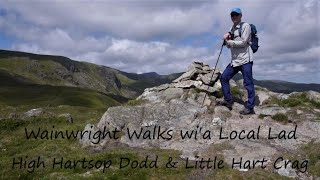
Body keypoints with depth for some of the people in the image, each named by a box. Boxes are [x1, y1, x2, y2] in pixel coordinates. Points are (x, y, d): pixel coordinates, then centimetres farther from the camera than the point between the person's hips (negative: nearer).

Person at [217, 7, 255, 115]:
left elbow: (243, 42, -13)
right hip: (234, 60, 8)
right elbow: (229, 46, 15)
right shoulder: (232, 29, 19)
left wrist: (229, 41, -6)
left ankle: (250, 108, -1)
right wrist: (227, 37, -4)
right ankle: (228, 101, 12)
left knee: (248, 83, -6)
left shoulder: (245, 26, -2)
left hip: (245, 59, -8)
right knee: (224, 77, 4)